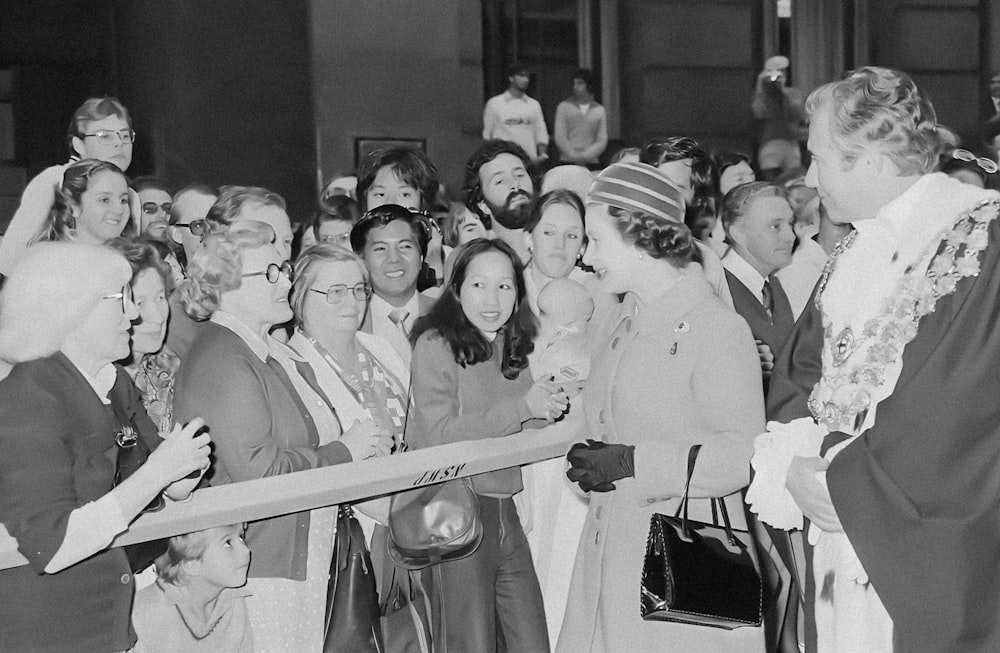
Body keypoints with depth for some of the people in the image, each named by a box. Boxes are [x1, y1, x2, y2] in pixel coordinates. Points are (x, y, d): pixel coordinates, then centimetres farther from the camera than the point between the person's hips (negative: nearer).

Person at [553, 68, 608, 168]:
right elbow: (559, 137, 1)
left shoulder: (600, 110, 12)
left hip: (590, 163, 1)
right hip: (568, 163, -1)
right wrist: (575, 156, -9)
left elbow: (602, 140, 7)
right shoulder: (563, 107, 8)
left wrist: (585, 156, -9)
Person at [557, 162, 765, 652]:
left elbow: (742, 455, -17)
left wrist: (632, 462, -19)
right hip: (609, 549, 7)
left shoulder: (717, 327, -11)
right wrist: (588, 464, 1)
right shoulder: (616, 327, 14)